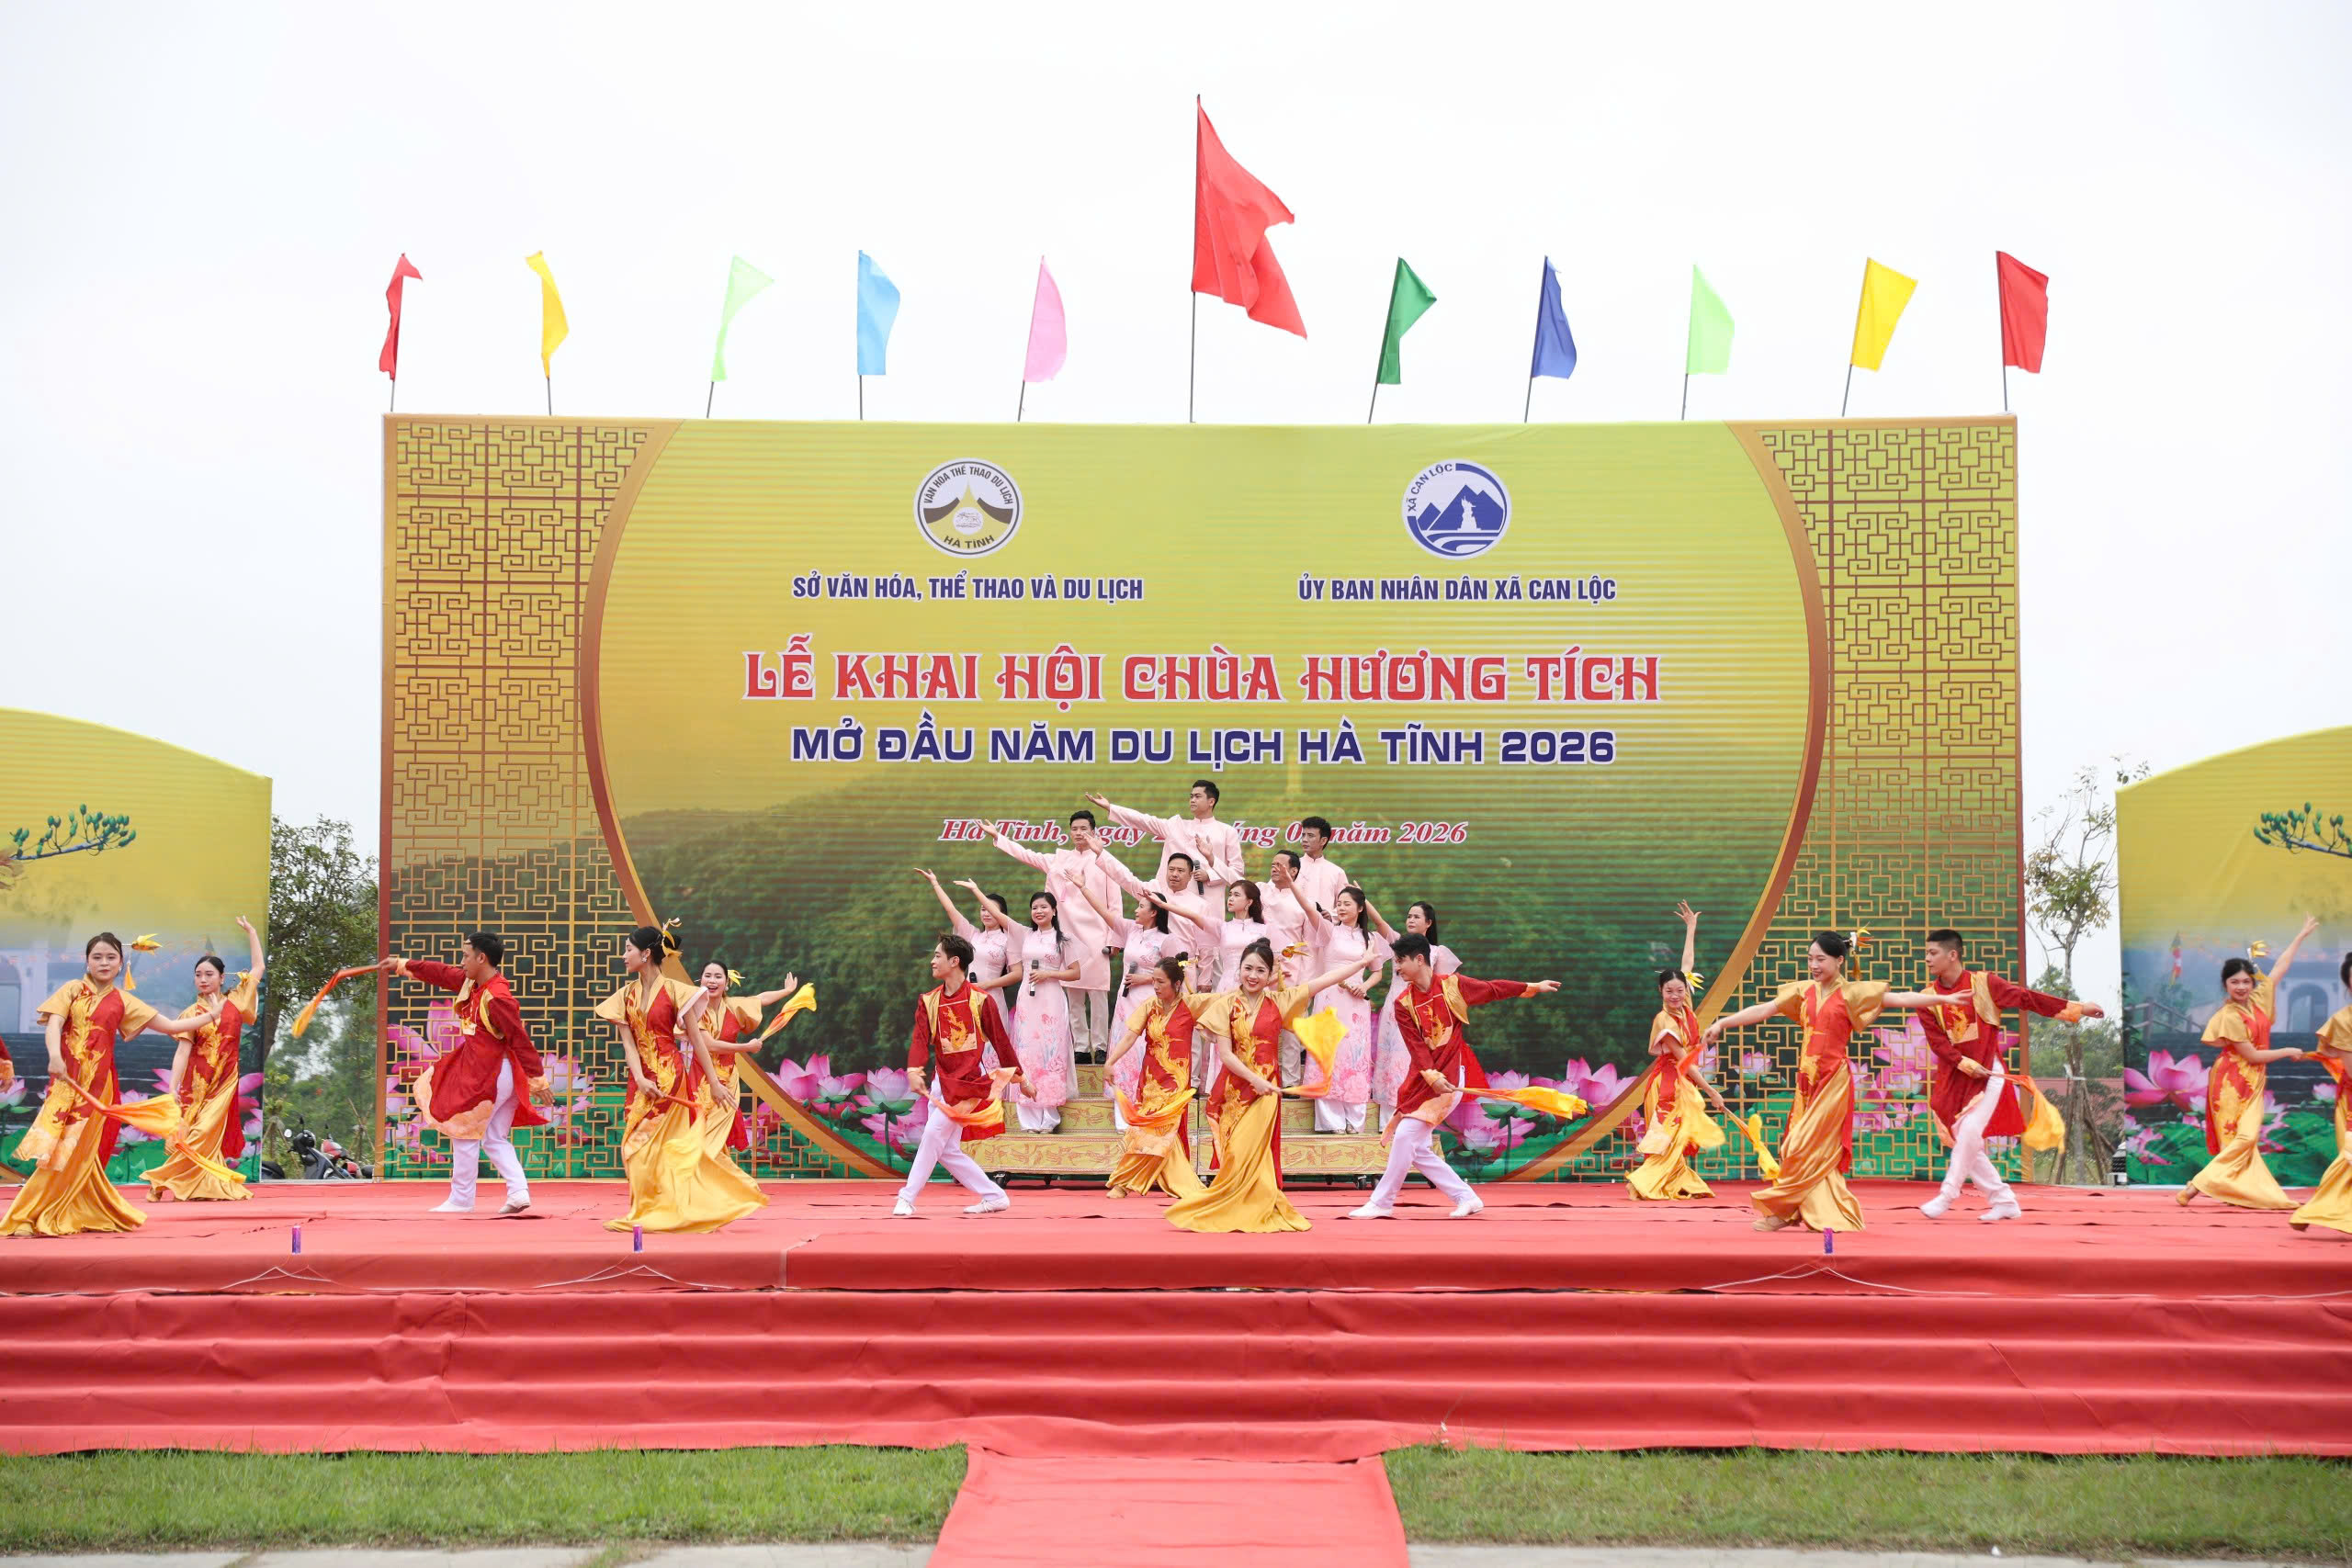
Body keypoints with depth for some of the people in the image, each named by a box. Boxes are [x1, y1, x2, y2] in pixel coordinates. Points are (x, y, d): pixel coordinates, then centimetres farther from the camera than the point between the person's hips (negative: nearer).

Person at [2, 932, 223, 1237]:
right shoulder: (72, 990, 7)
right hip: (68, 1078, -1)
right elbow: (54, 1023, -10)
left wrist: (211, 1016, 8)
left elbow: (171, 1026, 13)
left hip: (99, 1083, 1)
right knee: (56, 1146, -8)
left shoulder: (123, 1001, 10)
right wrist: (55, 1054, -28)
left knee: (79, 1149, -2)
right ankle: (33, 1215, -2)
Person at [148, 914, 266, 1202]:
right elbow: (183, 1050, -7)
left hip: (225, 1080, 1)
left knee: (208, 1133, -4)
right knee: (194, 1134, -6)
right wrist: (173, 1087, -15)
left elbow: (258, 968, 13)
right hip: (197, 1080, -1)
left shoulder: (235, 1001, 7)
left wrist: (251, 932, 13)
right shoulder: (192, 1012, 1)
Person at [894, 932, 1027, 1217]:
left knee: (934, 1132, -17)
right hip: (944, 1081, 6)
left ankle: (906, 1199, -11)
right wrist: (914, 1071, -25)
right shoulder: (929, 1002, 5)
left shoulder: (980, 1000, -8)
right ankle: (995, 1197, 14)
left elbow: (1000, 1040, -1)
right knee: (946, 1150, 4)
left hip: (970, 1081, -6)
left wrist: (1017, 1076, 6)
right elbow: (920, 1039, -7)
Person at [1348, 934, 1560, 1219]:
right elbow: (1415, 1045, -7)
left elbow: (1493, 989, 9)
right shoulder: (1404, 1003, 2)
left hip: (1449, 1077, -5)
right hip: (1422, 1078, 5)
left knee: (1405, 1136, -14)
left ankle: (1381, 1203, -5)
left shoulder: (1453, 985, -4)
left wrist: (1533, 987, 16)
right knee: (1417, 1149, 3)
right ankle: (1466, 1198, 13)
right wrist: (1432, 1076, -22)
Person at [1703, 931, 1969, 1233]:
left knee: (1805, 1149, -6)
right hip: (1807, 1079, 5)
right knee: (1819, 1152, 5)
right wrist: (1721, 1023, 4)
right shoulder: (1804, 991, 9)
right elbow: (1763, 1010, 9)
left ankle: (1782, 1210, 2)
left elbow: (1901, 998, -9)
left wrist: (1944, 999, -18)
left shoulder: (1852, 993, -5)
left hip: (1833, 1080, -5)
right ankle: (1827, 1215, 10)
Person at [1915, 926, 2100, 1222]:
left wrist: (2077, 1008, -7)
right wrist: (1966, 1065, -18)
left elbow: (2028, 998, -6)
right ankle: (2004, 1201, 14)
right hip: (1953, 1078, 4)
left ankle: (1947, 1196, -11)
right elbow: (1937, 1041, -6)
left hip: (1988, 1073, -4)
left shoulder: (1984, 984, -6)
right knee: (1965, 1142, 2)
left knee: (1970, 1132, -18)